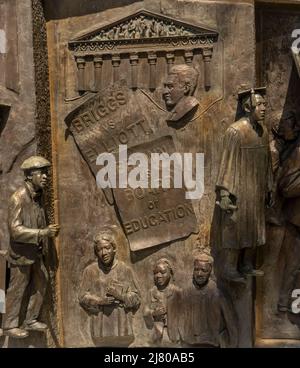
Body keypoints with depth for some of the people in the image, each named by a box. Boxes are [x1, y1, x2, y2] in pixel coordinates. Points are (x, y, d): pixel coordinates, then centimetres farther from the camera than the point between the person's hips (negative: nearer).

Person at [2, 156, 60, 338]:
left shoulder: (39, 195, 2)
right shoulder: (18, 198, -21)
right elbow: (15, 229, -25)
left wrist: (46, 238, 11)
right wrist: (44, 232, -29)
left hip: (36, 252, 8)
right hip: (21, 253, -8)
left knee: (41, 285, 15)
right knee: (17, 290, 7)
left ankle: (31, 320, 33)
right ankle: (10, 326, 26)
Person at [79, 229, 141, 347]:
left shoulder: (125, 270, 0)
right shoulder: (90, 271, 0)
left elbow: (136, 298, 3)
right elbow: (82, 297, 2)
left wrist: (122, 296, -15)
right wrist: (100, 300, -14)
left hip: (121, 325, 0)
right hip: (100, 326, 0)